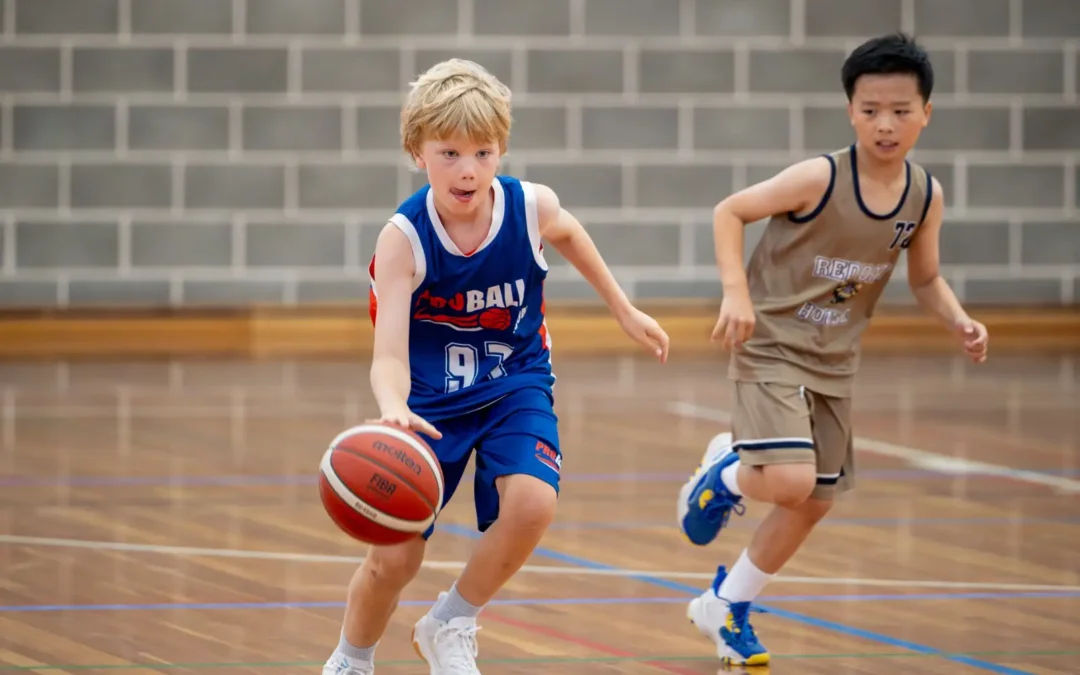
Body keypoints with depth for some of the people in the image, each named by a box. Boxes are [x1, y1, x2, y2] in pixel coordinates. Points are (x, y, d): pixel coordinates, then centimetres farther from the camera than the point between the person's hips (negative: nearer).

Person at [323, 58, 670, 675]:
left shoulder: (532, 208, -17)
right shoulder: (403, 238, -25)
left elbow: (568, 233, 11)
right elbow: (389, 355, -32)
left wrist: (625, 310, 16)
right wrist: (393, 409, -54)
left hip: (515, 387, 2)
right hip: (430, 398, -2)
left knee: (532, 502, -27)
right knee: (393, 558, -3)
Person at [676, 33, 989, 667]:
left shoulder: (926, 196, -5)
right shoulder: (820, 179, -22)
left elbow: (925, 279, 9)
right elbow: (729, 212, -12)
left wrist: (959, 320, -11)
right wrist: (736, 291, -25)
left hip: (835, 361, 6)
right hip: (772, 346, -6)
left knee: (815, 503, 11)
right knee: (791, 483, -24)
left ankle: (728, 604, 33)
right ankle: (727, 473, 13)